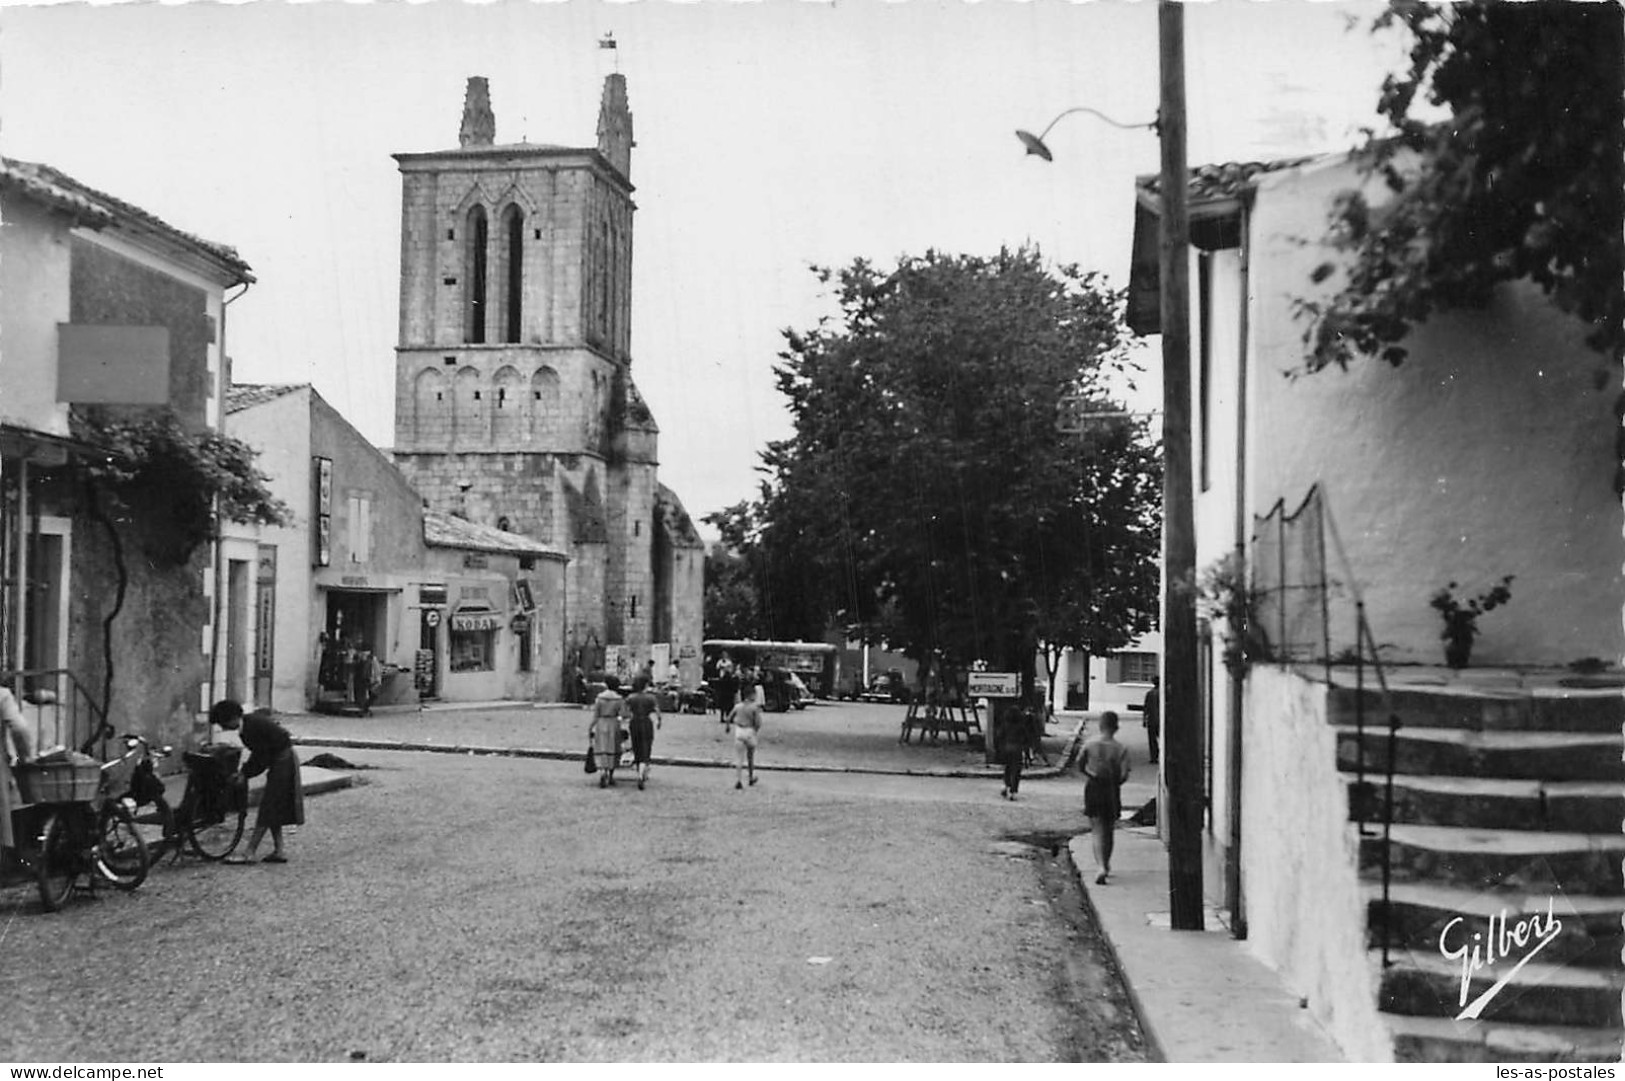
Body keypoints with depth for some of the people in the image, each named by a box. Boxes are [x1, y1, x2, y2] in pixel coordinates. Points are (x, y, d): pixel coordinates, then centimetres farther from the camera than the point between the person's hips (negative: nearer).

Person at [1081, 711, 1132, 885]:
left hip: (1092, 789, 0)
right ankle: (1105, 865, 28)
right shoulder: (1121, 749, -9)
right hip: (1111, 792, 0)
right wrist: (1114, 782, 5)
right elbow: (1124, 775, -15)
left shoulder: (1089, 745, -6)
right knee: (1108, 830, 17)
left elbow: (1081, 767, 3)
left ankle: (1101, 866, -19)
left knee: (1097, 829, 0)